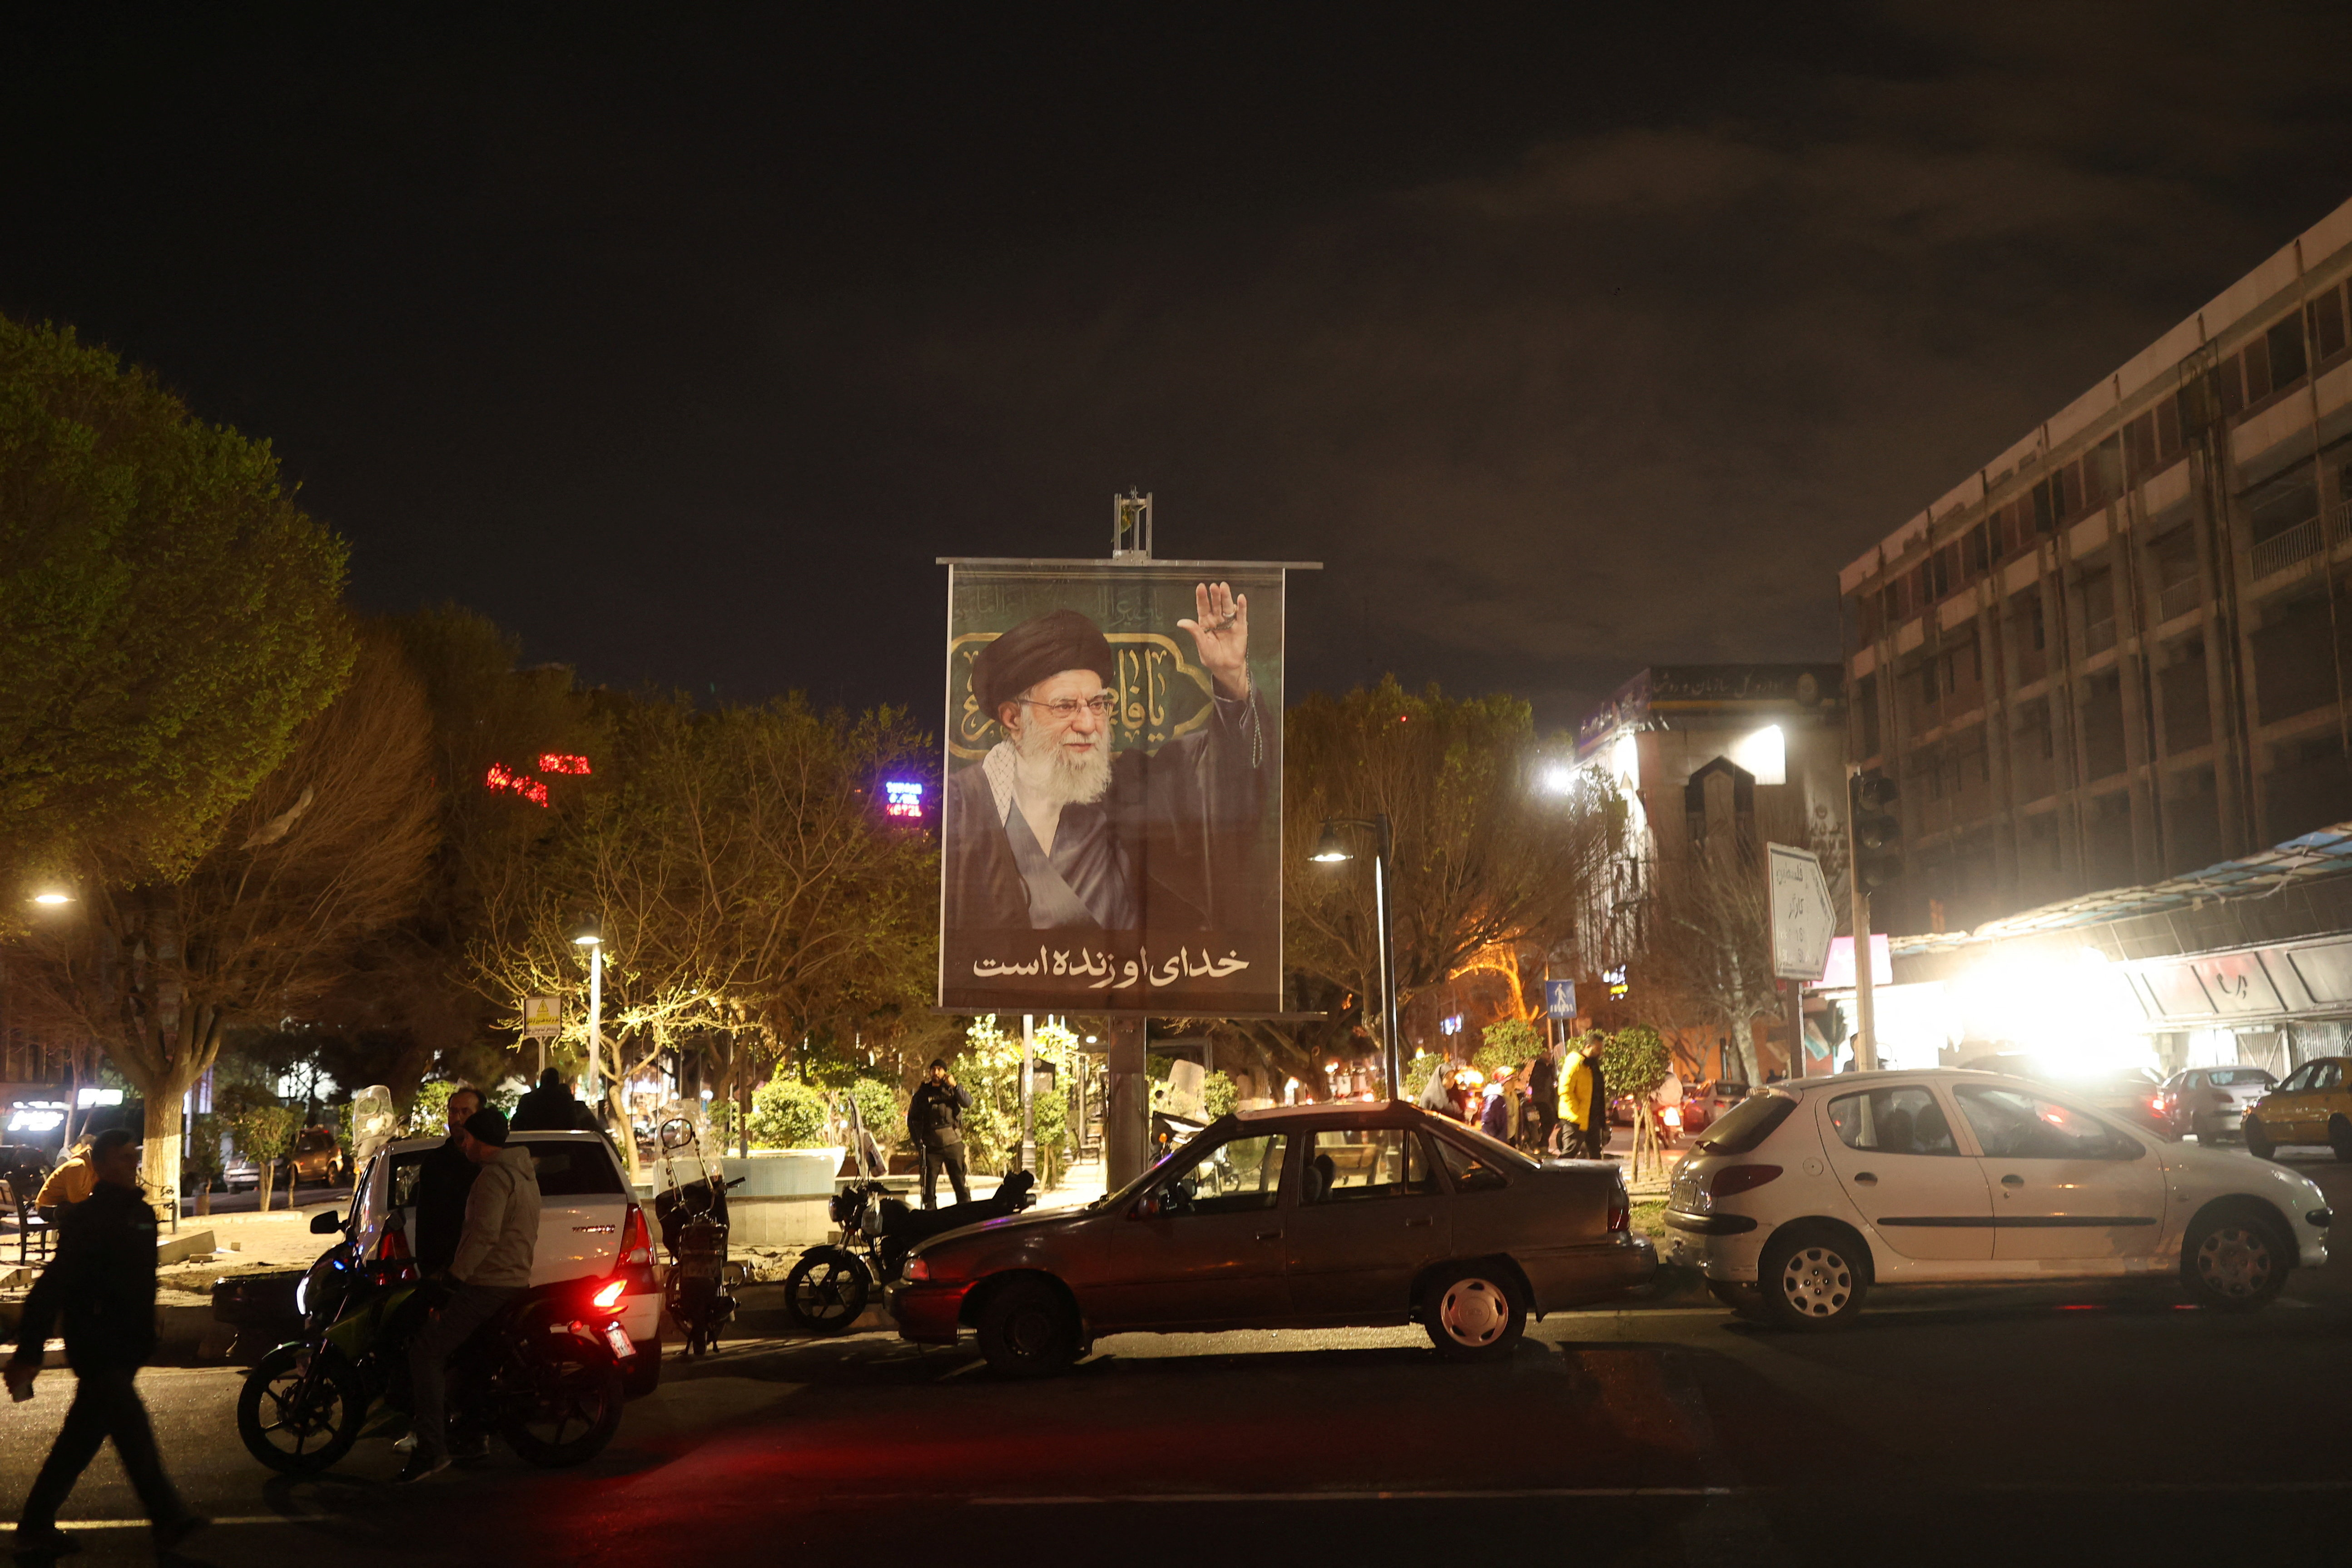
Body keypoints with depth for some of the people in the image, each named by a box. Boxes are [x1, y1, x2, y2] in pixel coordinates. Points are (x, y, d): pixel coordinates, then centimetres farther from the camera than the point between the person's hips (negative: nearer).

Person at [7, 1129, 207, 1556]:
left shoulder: (140, 1213, 12)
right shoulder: (86, 1219, -14)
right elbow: (53, 1287, -19)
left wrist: (145, 1335, 20)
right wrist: (27, 1352, -22)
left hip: (126, 1348, 8)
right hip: (97, 1350, -8)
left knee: (80, 1440, 13)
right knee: (135, 1438, -7)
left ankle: (35, 1528, 21)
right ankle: (168, 1520, -4)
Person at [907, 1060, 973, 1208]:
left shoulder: (952, 1090, 9)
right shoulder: (922, 1093, 10)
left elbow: (968, 1103, -8)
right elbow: (912, 1119, 13)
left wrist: (955, 1086, -17)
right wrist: (917, 1141, 2)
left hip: (953, 1142, -1)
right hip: (931, 1146, 1)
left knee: (960, 1181, -3)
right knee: (929, 1184, 2)